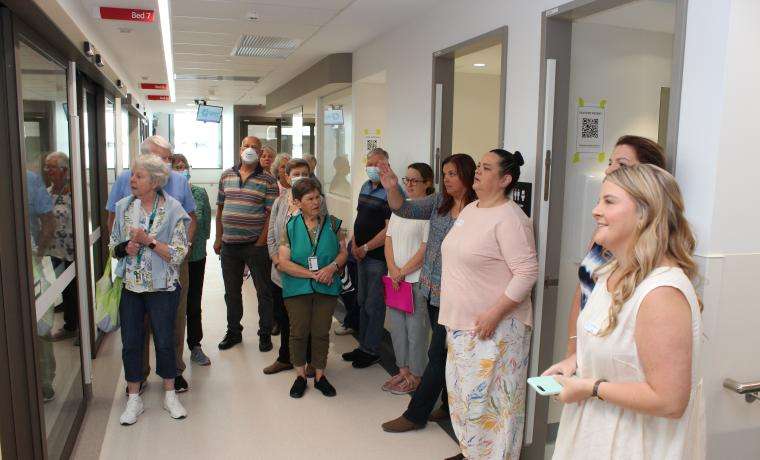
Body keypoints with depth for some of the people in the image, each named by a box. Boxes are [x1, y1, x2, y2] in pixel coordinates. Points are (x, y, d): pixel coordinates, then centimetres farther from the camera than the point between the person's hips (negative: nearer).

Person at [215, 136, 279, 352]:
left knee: (264, 291, 5)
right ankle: (233, 332, 31)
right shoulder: (226, 176, 9)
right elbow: (220, 209, 13)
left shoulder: (268, 180, -4)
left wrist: (260, 243, -13)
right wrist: (218, 239, 8)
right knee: (231, 292, 15)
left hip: (256, 245, -4)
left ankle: (265, 334, 19)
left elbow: (271, 214, -8)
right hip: (229, 245, 4)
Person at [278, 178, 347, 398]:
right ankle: (301, 375, 25)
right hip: (297, 288, -1)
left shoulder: (332, 223, -2)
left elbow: (343, 252, 3)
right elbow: (284, 262, -10)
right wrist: (312, 274, -17)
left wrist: (332, 267, -18)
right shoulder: (290, 227, -6)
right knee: (298, 332, 6)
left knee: (321, 332, 7)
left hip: (327, 288, 1)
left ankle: (320, 375, 24)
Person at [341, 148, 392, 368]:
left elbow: (389, 229, -20)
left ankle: (371, 350, 15)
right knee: (363, 302, 17)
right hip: (362, 254, 8)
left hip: (378, 257, -8)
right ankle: (363, 346, 30)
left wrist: (366, 248, -13)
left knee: (374, 305, 1)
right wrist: (354, 244, 4)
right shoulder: (366, 187, 11)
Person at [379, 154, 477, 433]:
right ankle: (449, 406, 35)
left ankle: (415, 415, 18)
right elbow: (405, 209, 1)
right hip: (434, 291, 7)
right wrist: (392, 188, -16)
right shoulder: (439, 202, 5)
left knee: (437, 355, 5)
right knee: (447, 352, 19)